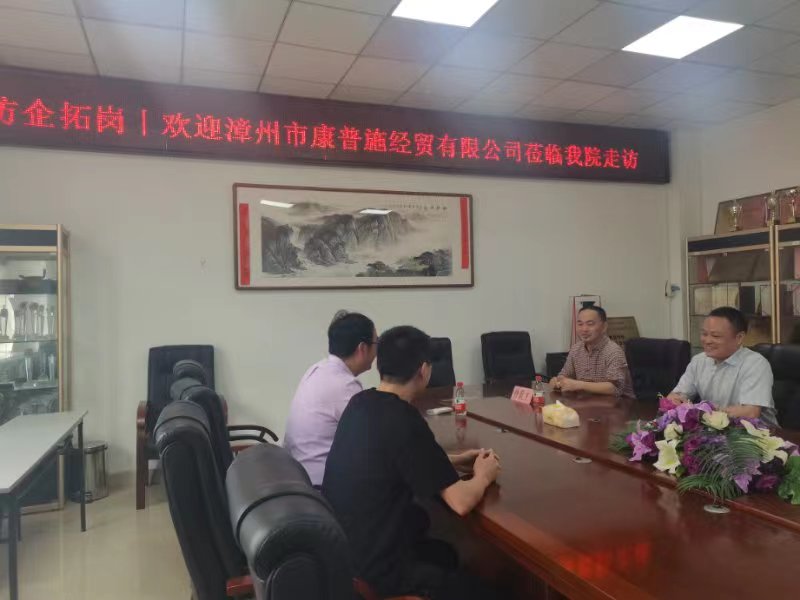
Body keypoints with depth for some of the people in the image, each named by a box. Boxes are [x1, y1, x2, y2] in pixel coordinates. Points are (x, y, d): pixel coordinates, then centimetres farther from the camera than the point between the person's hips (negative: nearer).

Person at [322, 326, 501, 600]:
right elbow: (461, 502, -23)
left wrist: (456, 460, 13)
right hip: (374, 567, -8)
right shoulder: (404, 421, -25)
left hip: (340, 544, 8)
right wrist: (483, 475, -2)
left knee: (445, 554, 29)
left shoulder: (360, 403, -1)